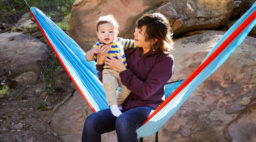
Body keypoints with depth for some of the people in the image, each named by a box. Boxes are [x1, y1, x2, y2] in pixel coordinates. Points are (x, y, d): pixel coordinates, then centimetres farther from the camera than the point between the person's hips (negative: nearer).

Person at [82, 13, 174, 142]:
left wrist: (123, 71, -13)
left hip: (148, 108, -5)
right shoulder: (130, 51, 8)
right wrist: (100, 63, -5)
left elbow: (145, 91, -15)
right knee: (91, 122, -22)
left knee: (123, 122, -38)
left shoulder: (165, 60, -6)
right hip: (125, 107, 5)